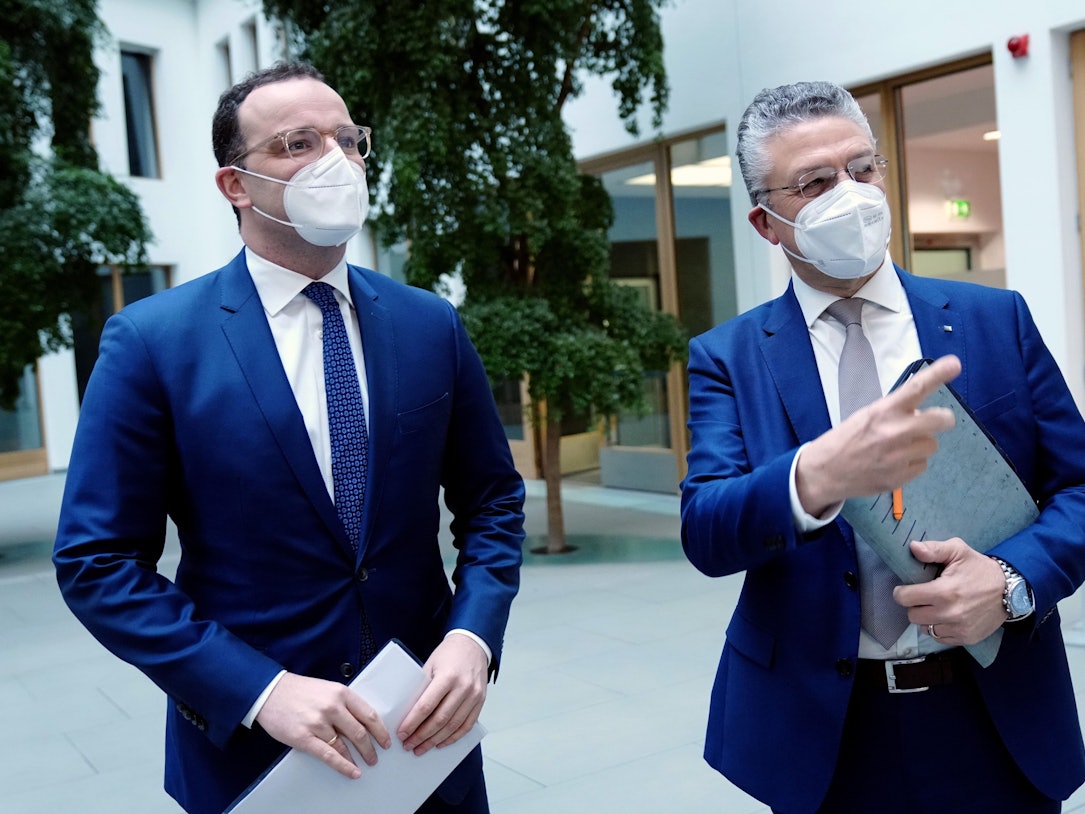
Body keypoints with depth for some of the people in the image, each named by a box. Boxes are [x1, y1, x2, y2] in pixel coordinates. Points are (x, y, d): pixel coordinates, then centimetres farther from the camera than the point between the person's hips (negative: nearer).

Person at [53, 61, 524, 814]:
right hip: (250, 744, -3)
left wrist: (473, 635, -12)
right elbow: (99, 562, -9)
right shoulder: (153, 341, -9)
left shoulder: (431, 325, 0)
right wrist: (260, 690, -19)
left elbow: (492, 500, 5)